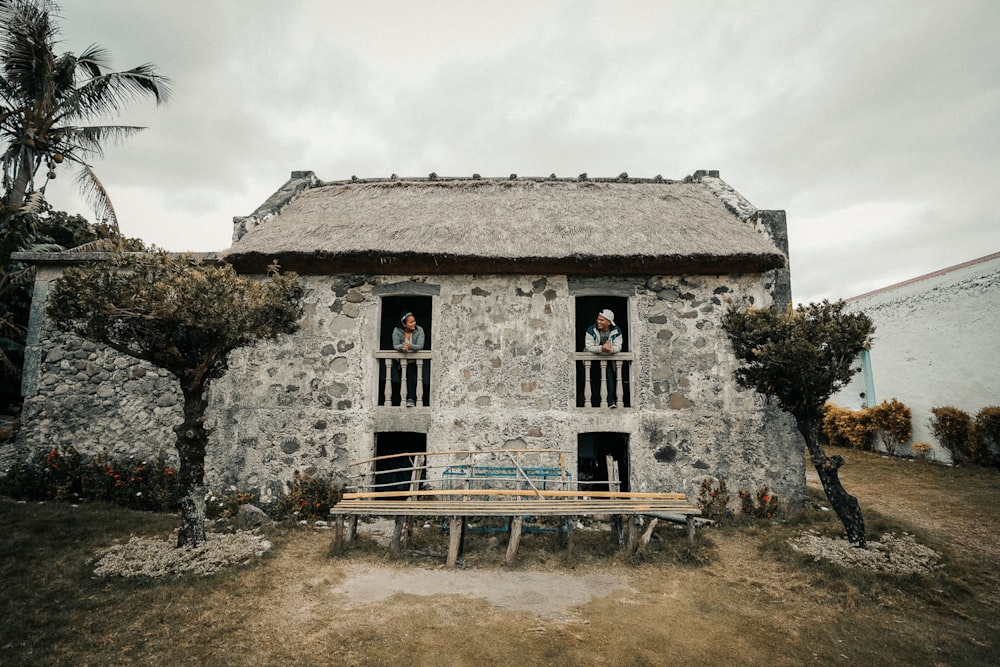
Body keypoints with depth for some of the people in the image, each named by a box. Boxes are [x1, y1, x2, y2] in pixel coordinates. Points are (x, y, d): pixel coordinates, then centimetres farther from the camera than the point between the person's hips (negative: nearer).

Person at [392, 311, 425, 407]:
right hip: (398, 361, 1)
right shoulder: (397, 330, -7)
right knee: (396, 382, -9)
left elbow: (420, 346, -19)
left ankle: (411, 399, -24)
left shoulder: (419, 330, -9)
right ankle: (395, 403, 4)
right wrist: (402, 347, -39)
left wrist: (410, 346, -41)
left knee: (411, 378, -25)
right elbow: (395, 346, -15)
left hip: (413, 362, -1)